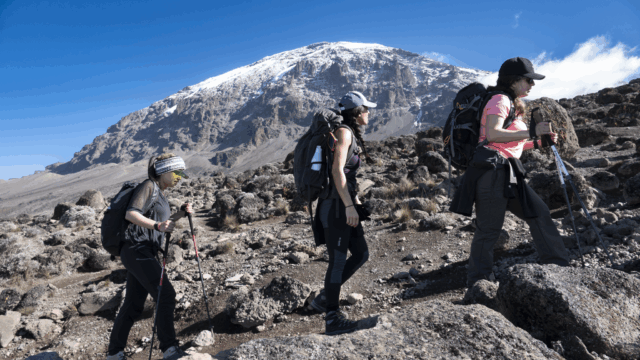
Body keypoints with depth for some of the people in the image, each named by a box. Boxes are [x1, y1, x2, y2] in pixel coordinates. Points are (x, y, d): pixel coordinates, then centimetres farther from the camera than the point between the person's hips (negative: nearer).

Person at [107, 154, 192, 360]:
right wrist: (157, 225, -34)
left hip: (144, 254, 10)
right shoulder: (149, 187, -9)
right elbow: (131, 214, -21)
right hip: (137, 251, -10)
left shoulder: (160, 193, 19)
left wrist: (181, 214, 10)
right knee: (166, 295, -15)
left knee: (133, 305, 13)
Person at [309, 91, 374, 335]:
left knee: (361, 254, 10)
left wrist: (355, 200, 23)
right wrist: (349, 205, -22)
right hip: (335, 204, -10)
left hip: (345, 202, 10)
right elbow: (337, 170, -20)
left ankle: (324, 298, 20)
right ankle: (333, 319, 9)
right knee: (338, 260, -3)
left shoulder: (353, 135, 19)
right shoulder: (343, 132, -10)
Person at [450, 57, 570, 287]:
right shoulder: (500, 100, -5)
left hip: (509, 173, 10)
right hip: (492, 170, -10)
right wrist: (531, 132, -18)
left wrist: (540, 142, 15)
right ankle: (478, 279, 6)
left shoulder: (513, 104, 26)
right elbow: (492, 134, -23)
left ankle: (558, 264, 20)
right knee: (489, 227, -5)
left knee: (539, 213, 9)